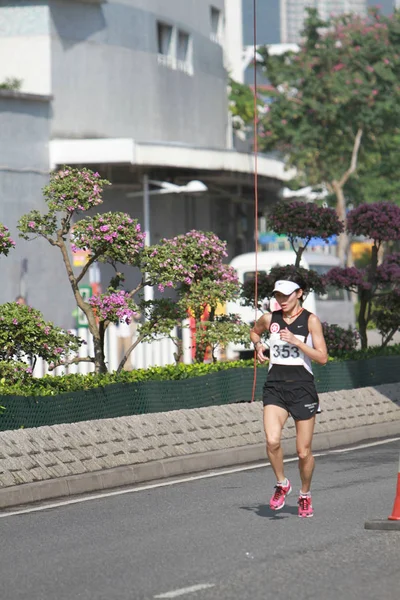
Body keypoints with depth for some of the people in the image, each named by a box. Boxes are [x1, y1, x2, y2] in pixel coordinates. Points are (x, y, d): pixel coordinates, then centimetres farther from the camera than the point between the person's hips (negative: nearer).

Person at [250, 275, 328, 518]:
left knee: (304, 451, 3)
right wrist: (258, 345, 8)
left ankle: (305, 495, 28)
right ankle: (282, 484, 6)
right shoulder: (270, 319, 6)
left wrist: (296, 341, -18)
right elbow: (255, 331, 29)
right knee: (272, 441, -20)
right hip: (275, 388, 2)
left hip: (302, 388, -2)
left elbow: (322, 357, -9)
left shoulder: (311, 320, -3)